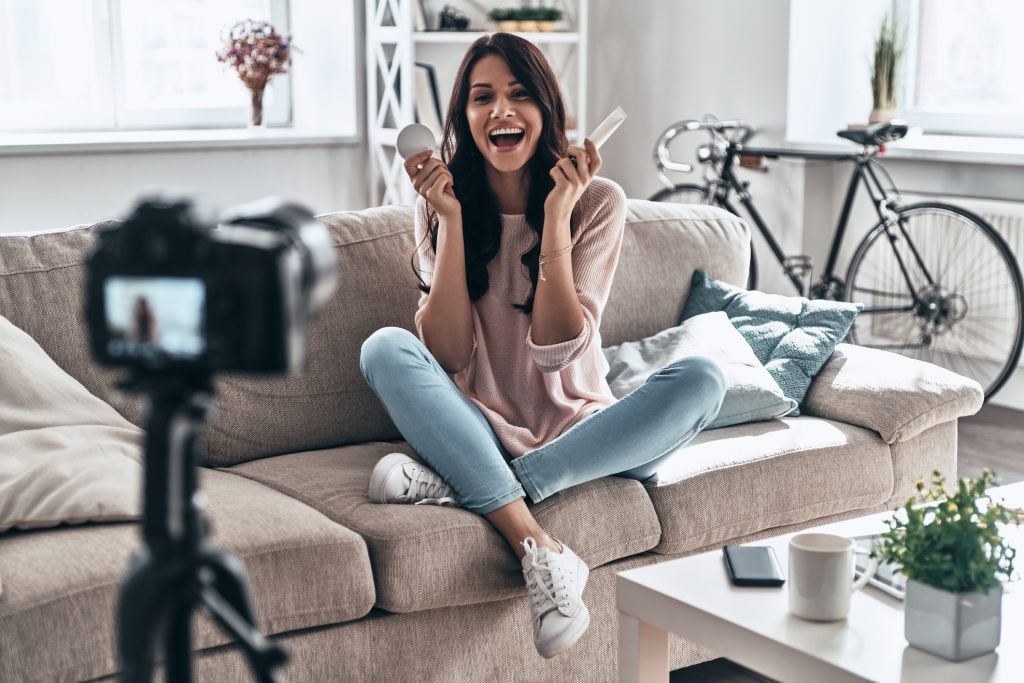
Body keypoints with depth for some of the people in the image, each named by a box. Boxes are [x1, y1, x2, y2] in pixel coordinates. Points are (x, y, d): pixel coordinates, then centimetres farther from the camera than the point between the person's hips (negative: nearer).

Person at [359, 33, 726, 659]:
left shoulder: (597, 201, -4)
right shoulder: (444, 202, 0)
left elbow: (557, 349, -14)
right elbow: (448, 356, -11)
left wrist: (555, 216, -20)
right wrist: (451, 218, -16)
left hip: (578, 432, 0)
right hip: (482, 430, 1)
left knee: (701, 380, -26)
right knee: (385, 347, -25)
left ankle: (458, 483, -30)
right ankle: (538, 545, -36)